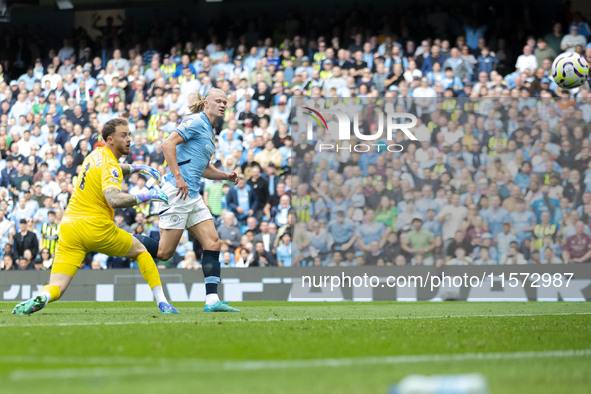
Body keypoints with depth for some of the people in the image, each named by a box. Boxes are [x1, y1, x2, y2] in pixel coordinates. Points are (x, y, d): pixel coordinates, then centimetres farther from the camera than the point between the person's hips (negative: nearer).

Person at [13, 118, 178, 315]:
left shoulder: (95, 155, 18)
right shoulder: (109, 164, -8)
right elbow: (114, 199, -26)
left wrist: (136, 168, 36)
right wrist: (145, 196, -18)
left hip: (69, 227, 6)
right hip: (98, 229, -6)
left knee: (56, 288, -5)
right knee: (140, 250, 22)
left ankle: (41, 298, -40)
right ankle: (162, 302, 17)